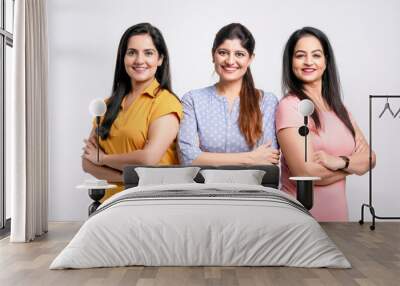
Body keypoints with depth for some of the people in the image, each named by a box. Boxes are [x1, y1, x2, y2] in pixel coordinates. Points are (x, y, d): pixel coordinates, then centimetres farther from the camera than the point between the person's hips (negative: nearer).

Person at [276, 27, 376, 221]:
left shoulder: (337, 107, 7)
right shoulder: (290, 106, -15)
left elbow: (369, 157, 1)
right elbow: (307, 173, -21)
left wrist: (341, 161, -20)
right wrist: (355, 163, -6)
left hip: (337, 212, 7)